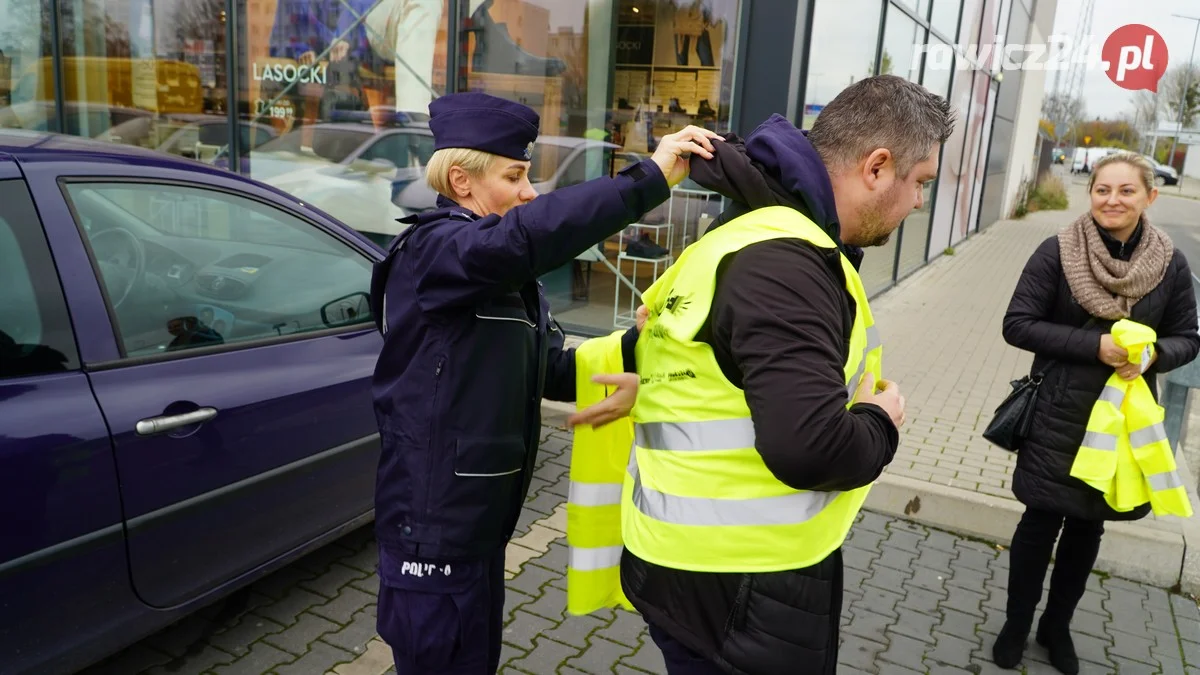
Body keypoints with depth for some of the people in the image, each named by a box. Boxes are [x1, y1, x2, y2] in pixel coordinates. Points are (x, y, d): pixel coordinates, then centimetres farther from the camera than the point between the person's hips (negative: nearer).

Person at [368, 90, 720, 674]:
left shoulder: (508, 278, 11)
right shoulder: (431, 250, -18)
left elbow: (551, 370, 7)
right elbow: (527, 235, -39)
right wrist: (652, 175, -38)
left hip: (479, 517, 9)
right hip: (433, 524, -9)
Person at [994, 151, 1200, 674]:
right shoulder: (1058, 253, -12)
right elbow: (1017, 325, -13)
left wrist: (1154, 355, -17)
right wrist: (1095, 345, -23)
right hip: (1059, 417, -3)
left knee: (1088, 528, 17)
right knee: (1041, 522, 8)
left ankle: (1057, 626, 38)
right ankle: (1016, 625, 29)